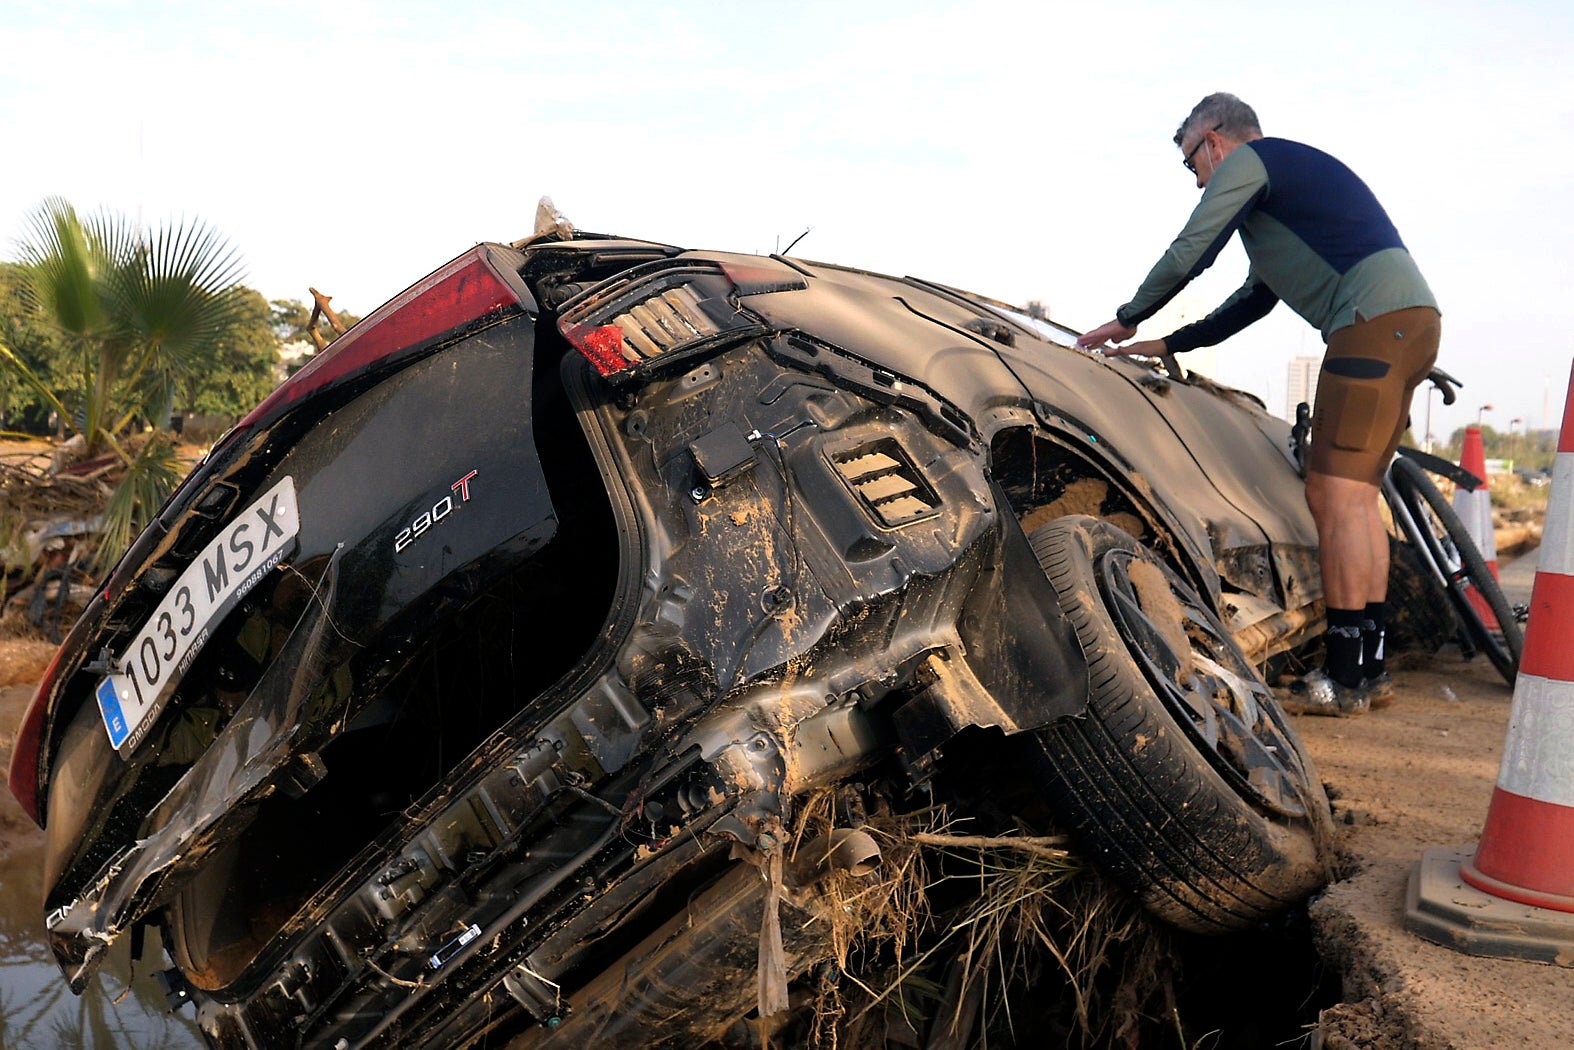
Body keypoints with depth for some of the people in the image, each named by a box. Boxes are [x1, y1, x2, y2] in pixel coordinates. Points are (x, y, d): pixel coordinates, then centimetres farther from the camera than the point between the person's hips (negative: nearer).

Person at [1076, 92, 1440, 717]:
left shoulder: (1246, 161, 2)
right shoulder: (1289, 175, 32)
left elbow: (1188, 255, -2)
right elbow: (1255, 300, 35)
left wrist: (1127, 320, 13)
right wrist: (1169, 346, 35)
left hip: (1377, 319, -10)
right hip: (1412, 322, 10)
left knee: (1336, 494, -11)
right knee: (1352, 495, 11)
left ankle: (1344, 679, -10)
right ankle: (1367, 669, 13)